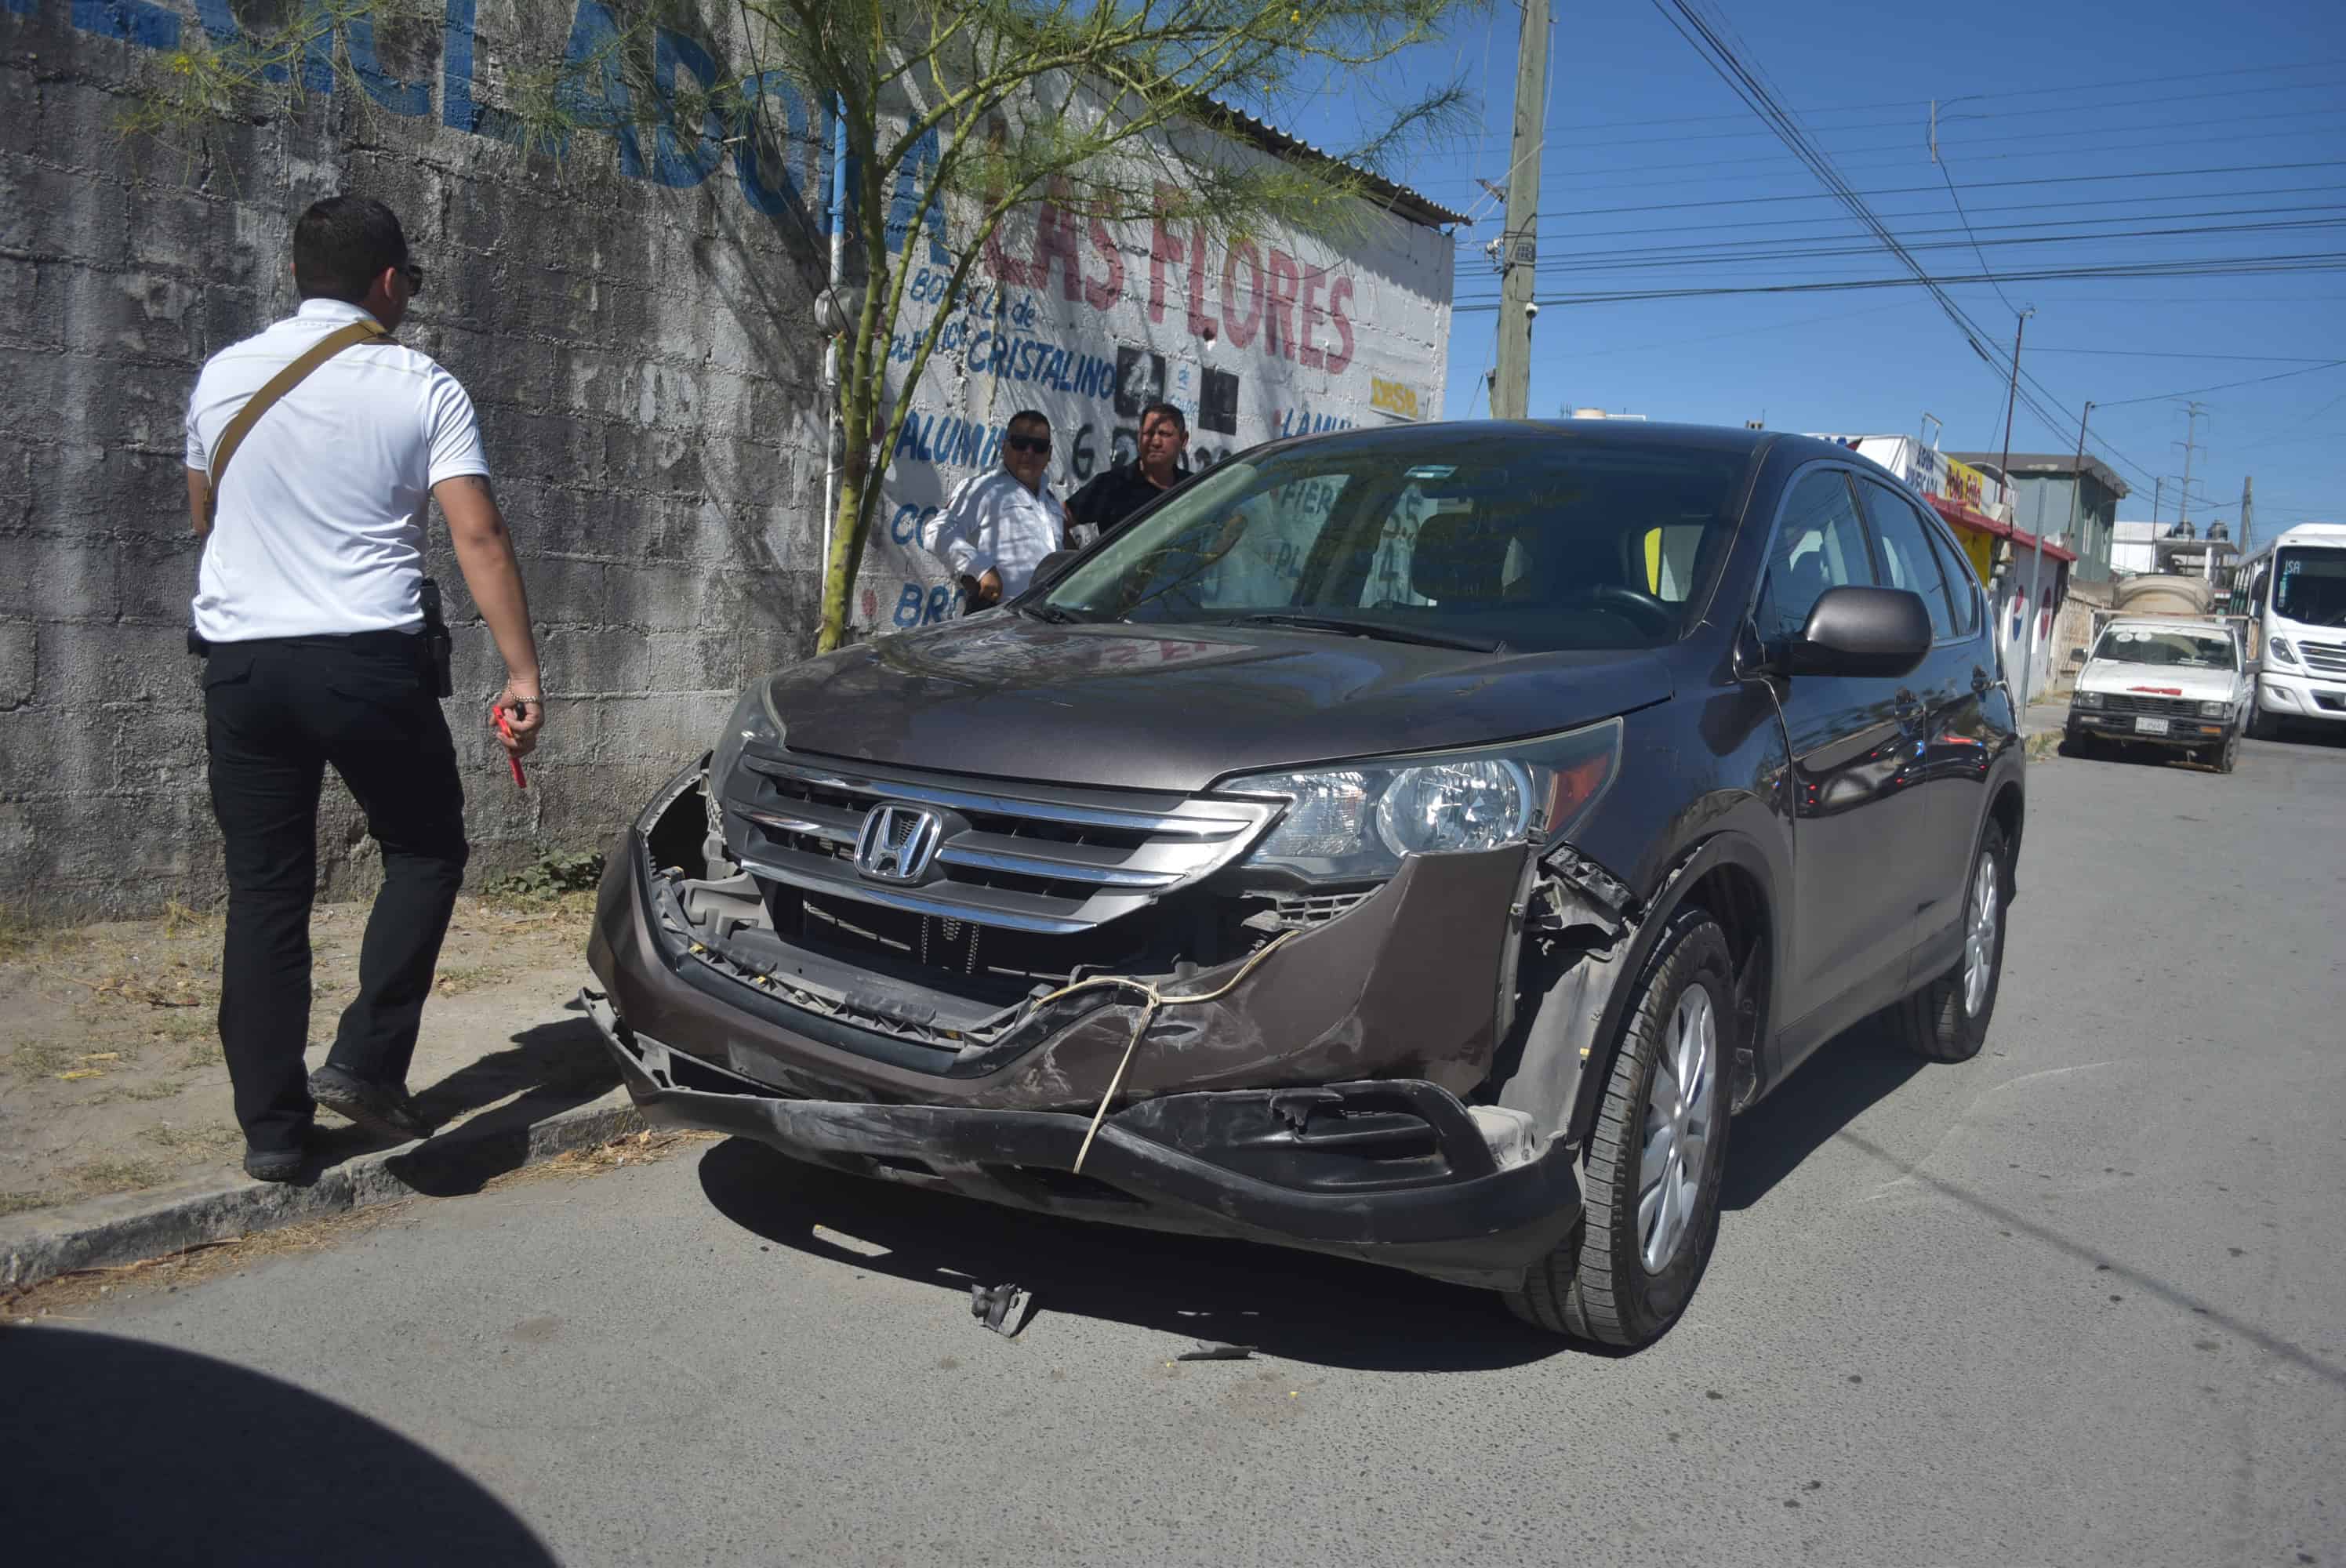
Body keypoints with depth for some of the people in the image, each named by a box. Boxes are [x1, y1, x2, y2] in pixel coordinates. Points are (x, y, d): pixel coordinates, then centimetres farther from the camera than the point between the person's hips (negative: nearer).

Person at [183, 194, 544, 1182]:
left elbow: (204, 517, 22)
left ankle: (270, 1125, 12)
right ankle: (366, 1061, 4)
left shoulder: (223, 376, 8)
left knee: (265, 889, 8)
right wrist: (521, 672, -10)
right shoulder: (423, 389, -3)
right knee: (426, 852, 15)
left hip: (241, 663, 4)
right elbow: (478, 536, -11)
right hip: (369, 663, -3)